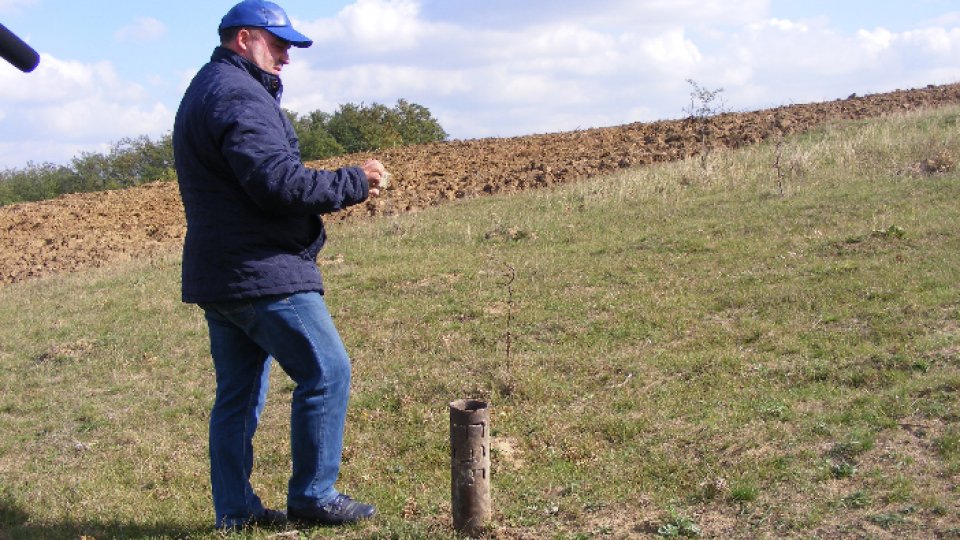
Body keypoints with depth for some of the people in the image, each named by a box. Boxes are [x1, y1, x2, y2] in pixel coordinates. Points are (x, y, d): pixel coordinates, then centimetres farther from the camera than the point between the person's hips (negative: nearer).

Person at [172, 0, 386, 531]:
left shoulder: (201, 93, 21)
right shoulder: (238, 95, -14)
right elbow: (279, 183, -24)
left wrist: (341, 187, 11)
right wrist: (355, 182, -13)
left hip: (217, 277, 11)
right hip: (262, 275, -11)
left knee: (237, 393, 13)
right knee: (326, 373, -3)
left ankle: (235, 510, 19)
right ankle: (312, 495, 5)